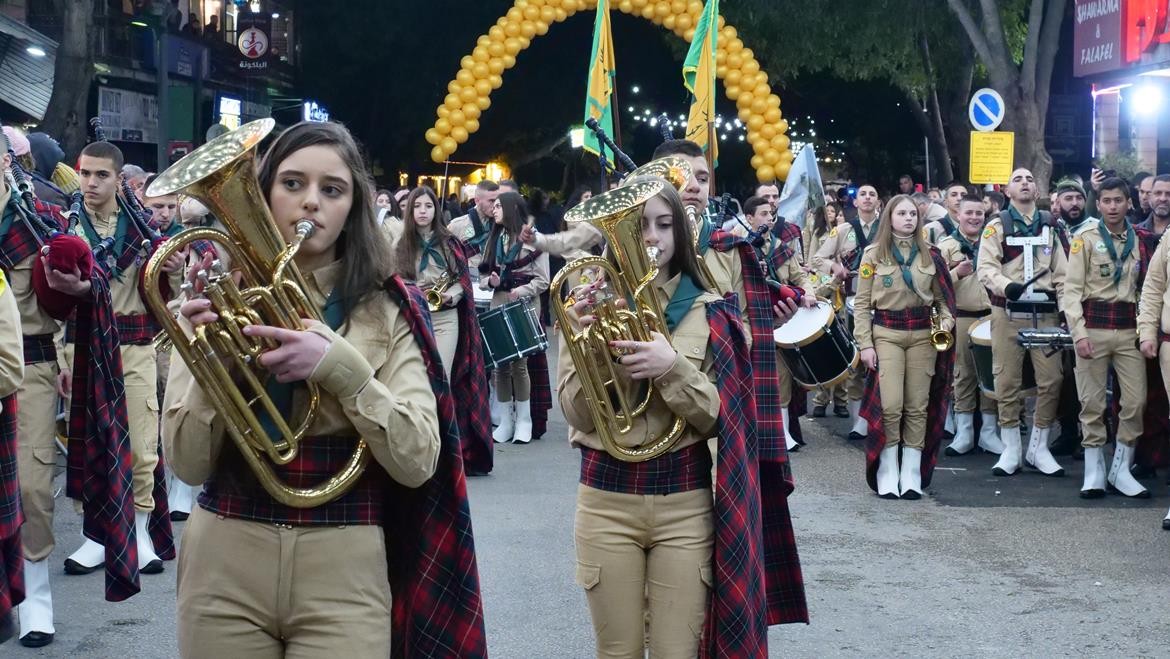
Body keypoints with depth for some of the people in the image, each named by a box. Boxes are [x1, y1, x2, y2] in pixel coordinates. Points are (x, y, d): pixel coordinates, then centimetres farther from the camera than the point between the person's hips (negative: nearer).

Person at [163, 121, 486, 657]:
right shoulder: (219, 298, 1)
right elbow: (188, 464, -4)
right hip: (224, 565, 1)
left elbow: (418, 462, -10)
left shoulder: (386, 310, -1)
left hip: (344, 574, -1)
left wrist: (341, 365, -20)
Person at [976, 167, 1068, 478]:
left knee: (1051, 380, -2)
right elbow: (985, 267, -9)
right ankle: (1010, 450, 11)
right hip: (1008, 312, -2)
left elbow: (1061, 273, 12)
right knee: (1007, 382, 1)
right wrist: (1006, 286, -27)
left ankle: (1038, 448, 11)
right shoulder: (997, 226, 3)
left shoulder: (1049, 226, 13)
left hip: (1044, 313, 3)